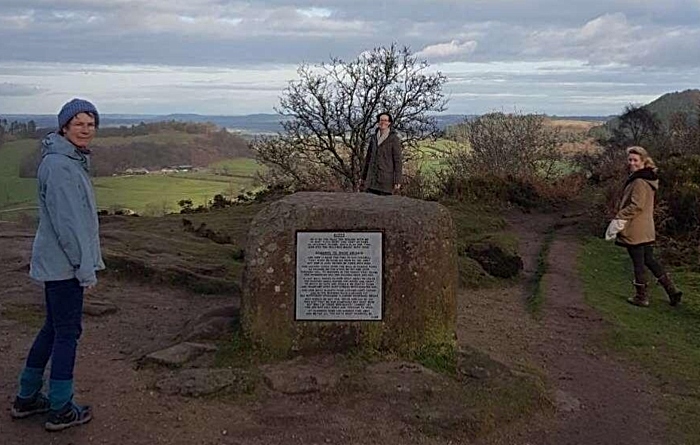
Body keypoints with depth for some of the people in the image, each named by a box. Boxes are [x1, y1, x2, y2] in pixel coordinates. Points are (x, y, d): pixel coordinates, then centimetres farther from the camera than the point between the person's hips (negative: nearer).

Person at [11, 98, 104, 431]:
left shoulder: (73, 161, 12)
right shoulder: (59, 166, -19)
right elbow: (66, 222, -22)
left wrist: (88, 260, 20)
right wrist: (86, 268, -18)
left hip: (57, 263, 10)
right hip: (63, 264, -10)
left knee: (53, 328, 18)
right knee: (67, 331, 0)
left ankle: (27, 397, 30)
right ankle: (61, 409, 13)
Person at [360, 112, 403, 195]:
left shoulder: (394, 138, -3)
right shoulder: (373, 138, 11)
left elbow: (398, 160, -5)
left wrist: (397, 181, -11)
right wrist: (363, 177, 15)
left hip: (386, 178, -4)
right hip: (372, 179, 5)